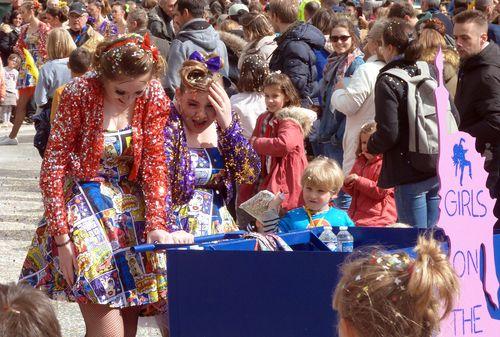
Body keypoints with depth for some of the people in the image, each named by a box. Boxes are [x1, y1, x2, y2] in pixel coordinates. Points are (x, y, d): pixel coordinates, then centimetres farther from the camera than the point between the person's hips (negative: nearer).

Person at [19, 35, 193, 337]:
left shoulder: (154, 97, -6)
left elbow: (155, 164, -3)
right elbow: (53, 166, -14)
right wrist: (62, 238, -19)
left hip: (129, 204, 4)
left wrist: (157, 225, -15)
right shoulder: (79, 94, -16)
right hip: (83, 205, -4)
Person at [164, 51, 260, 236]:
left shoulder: (222, 122, 7)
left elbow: (250, 174, -1)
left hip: (221, 227, 6)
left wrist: (228, 125, -10)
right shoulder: (167, 124, -7)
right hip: (179, 232, -6)